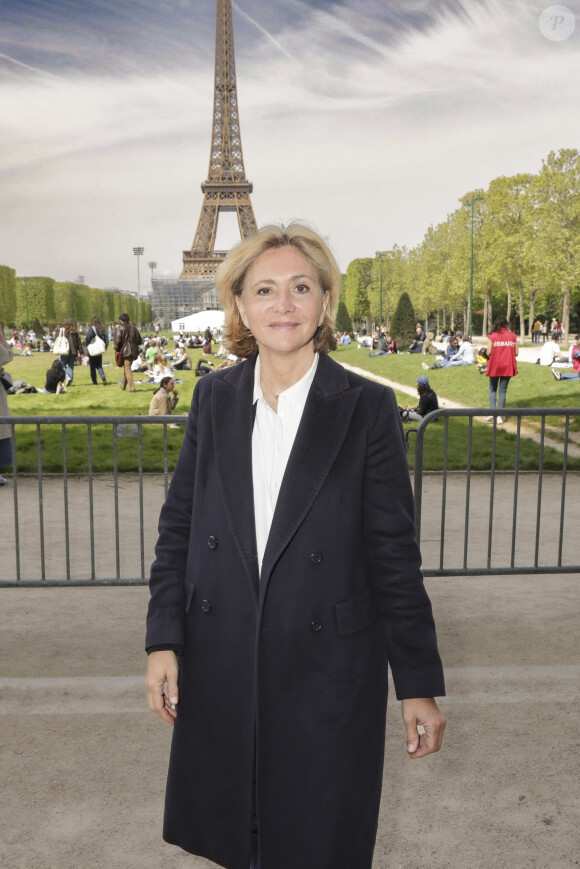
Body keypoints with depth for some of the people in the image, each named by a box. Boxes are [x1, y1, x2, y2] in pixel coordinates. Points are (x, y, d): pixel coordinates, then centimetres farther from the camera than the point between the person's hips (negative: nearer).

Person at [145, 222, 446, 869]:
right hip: (219, 671, 3)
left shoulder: (367, 408, -9)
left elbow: (394, 554, -7)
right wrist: (163, 641, 0)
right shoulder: (214, 397, 0)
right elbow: (178, 525, 5)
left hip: (328, 674, -2)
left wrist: (419, 685, -3)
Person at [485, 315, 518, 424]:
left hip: (494, 366, -1)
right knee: (503, 390, 7)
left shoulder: (492, 336, -6)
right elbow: (516, 353, 0)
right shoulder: (512, 336, 0)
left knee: (493, 389, 14)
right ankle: (500, 416, 5)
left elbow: (489, 352, -10)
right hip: (507, 366, 1)